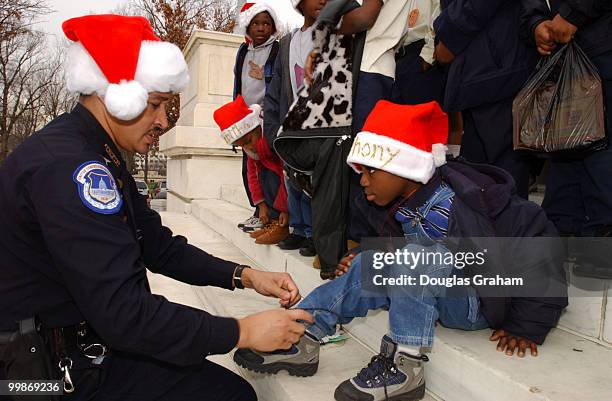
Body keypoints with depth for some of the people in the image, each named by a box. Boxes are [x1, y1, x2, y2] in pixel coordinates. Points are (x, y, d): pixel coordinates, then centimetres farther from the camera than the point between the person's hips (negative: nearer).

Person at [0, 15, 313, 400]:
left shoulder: (98, 158, 7)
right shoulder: (66, 166, -26)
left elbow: (158, 245, 6)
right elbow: (121, 313, -30)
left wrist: (245, 276, -5)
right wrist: (242, 331, -23)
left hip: (88, 333, 9)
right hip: (57, 368, -9)